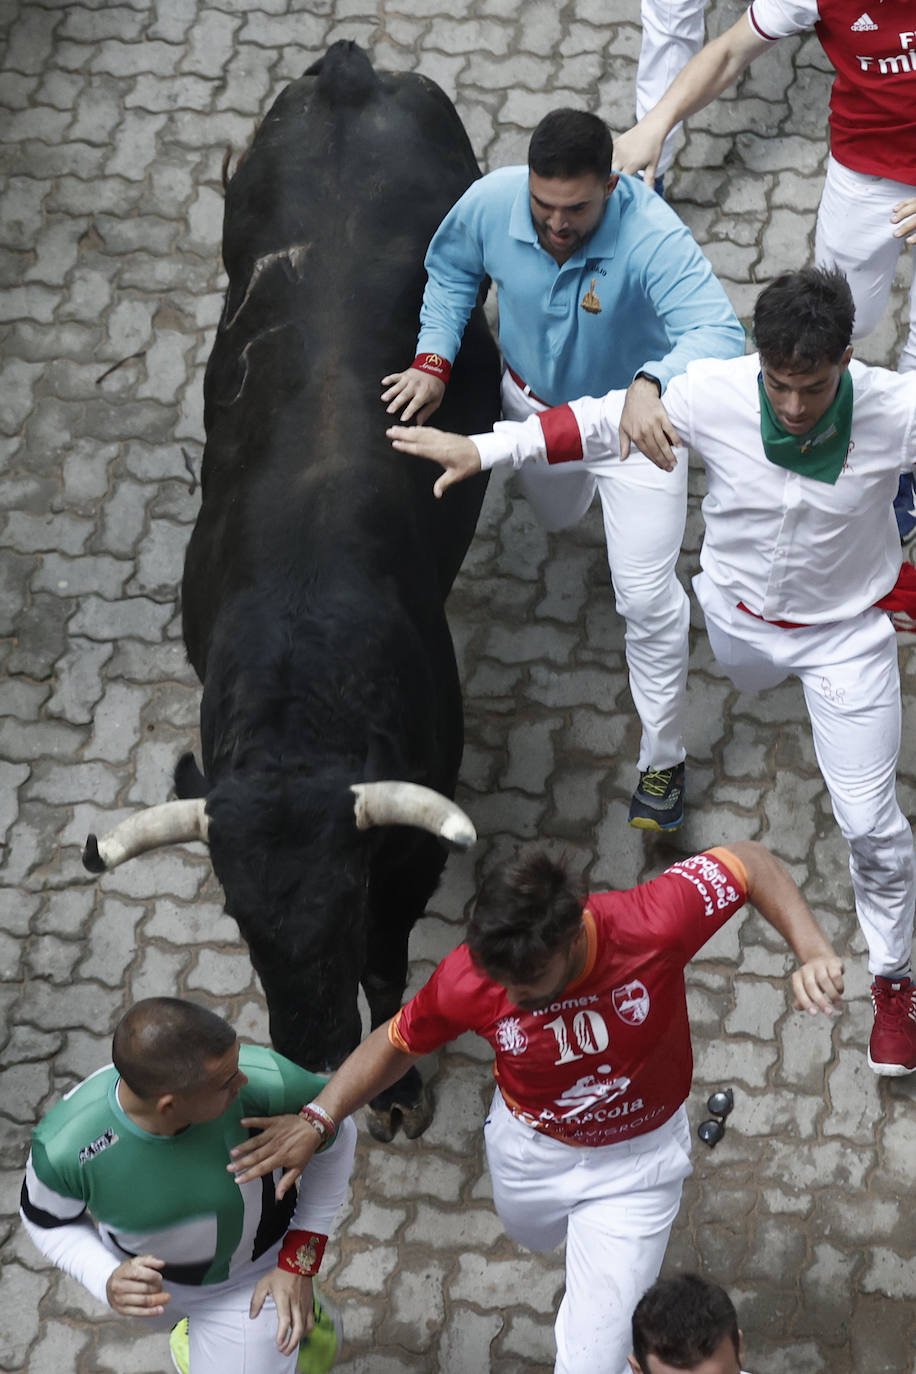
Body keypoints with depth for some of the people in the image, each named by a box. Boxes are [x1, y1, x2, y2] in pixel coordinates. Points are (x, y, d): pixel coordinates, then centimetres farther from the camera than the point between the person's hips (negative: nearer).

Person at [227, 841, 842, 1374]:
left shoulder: (652, 925, -40)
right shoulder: (468, 980, -32)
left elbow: (747, 861, -24)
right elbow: (396, 1042, -11)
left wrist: (814, 952, -37)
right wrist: (316, 1119, -21)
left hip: (636, 1158, -2)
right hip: (530, 1148, 2)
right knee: (533, 1232, 37)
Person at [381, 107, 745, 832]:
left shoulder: (652, 236, -40)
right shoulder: (492, 202, -26)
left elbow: (717, 332, -53)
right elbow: (450, 270, -3)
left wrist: (651, 386, -72)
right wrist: (434, 361, -15)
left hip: (636, 417, -4)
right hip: (535, 404, 4)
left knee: (647, 596, -5)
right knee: (557, 516, 34)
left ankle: (664, 757, 13)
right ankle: (582, 490, 74)